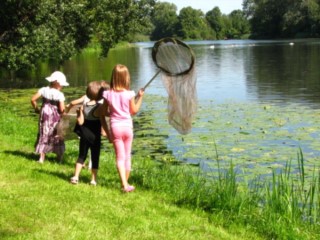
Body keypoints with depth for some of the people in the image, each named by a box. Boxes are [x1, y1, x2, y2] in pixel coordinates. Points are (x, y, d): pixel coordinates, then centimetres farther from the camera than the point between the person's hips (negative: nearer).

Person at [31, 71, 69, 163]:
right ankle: (59, 157, 20)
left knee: (43, 135, 12)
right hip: (55, 117, -3)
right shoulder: (60, 94, -16)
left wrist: (36, 109, 11)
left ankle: (42, 158, 9)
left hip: (45, 114, 3)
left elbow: (33, 99, -4)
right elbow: (62, 109, -19)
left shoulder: (44, 90, -4)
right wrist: (63, 113, 4)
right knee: (56, 136, 12)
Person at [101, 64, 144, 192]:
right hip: (127, 126, 0)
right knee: (127, 156, 14)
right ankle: (126, 183, 23)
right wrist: (140, 97, 13)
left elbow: (104, 113, 0)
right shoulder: (129, 94, -10)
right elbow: (134, 111, 3)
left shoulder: (108, 94, -6)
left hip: (115, 127, 0)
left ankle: (124, 185, -9)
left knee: (120, 157, 2)